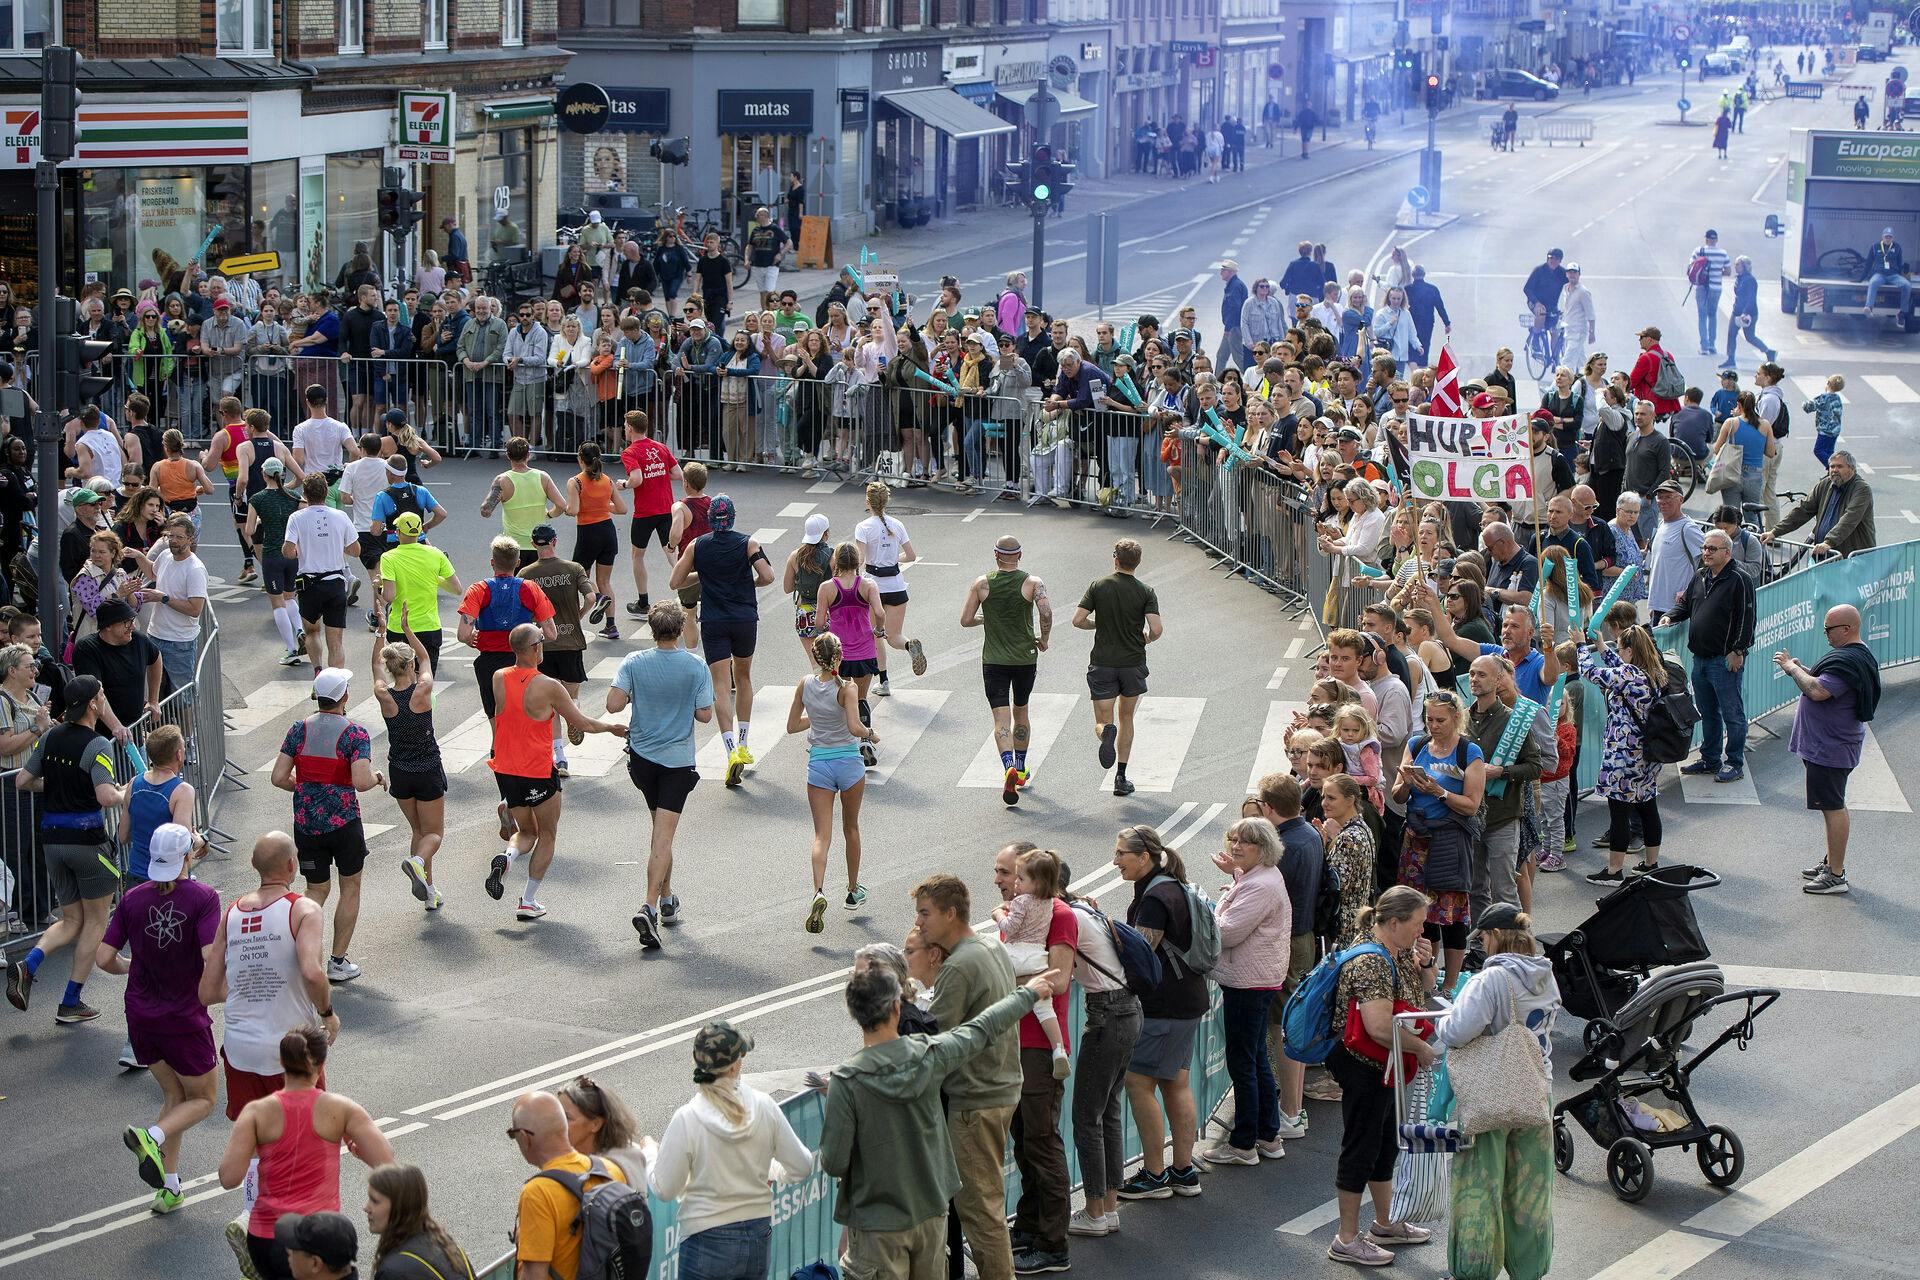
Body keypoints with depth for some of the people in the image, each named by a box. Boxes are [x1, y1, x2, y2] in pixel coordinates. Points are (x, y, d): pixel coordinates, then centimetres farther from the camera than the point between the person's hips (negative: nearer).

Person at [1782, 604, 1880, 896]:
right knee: (1834, 805, 20)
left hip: (1829, 749, -11)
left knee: (1833, 807, -6)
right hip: (1832, 745, 11)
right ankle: (1832, 862, 31)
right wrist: (1801, 671, 8)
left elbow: (1817, 691, -32)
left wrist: (1792, 668, -18)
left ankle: (1836, 875, -3)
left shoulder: (1848, 662, -23)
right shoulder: (1859, 655, 13)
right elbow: (1827, 686, 21)